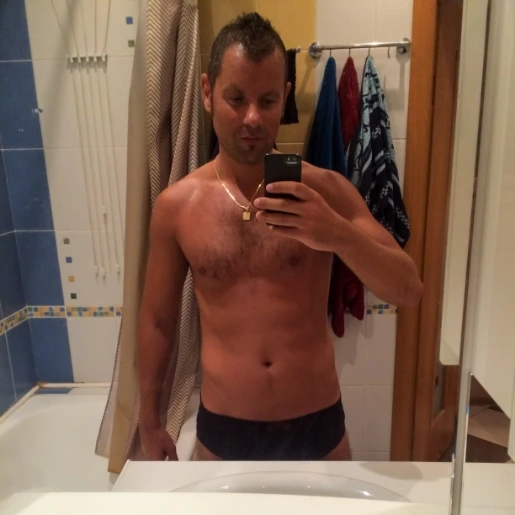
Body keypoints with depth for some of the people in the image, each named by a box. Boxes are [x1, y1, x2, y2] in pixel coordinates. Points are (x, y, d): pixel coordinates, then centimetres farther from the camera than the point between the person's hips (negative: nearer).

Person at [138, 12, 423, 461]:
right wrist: (149, 420, 11)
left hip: (318, 426, 1)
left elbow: (409, 291, -12)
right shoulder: (177, 205, -7)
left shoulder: (326, 190, -9)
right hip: (223, 431, 0)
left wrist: (340, 236, -31)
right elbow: (157, 320, 3)